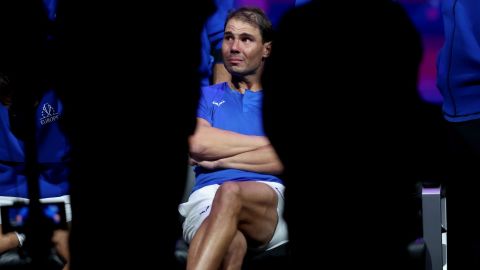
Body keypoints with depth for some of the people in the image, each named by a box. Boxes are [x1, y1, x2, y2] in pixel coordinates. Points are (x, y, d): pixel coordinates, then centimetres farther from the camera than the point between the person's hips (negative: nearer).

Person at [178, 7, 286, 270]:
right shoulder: (206, 96, 27)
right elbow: (197, 144, 3)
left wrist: (221, 160, 1)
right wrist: (267, 141, 5)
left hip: (270, 199, -1)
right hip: (207, 197, 1)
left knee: (231, 193, -42)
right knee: (231, 243, -41)